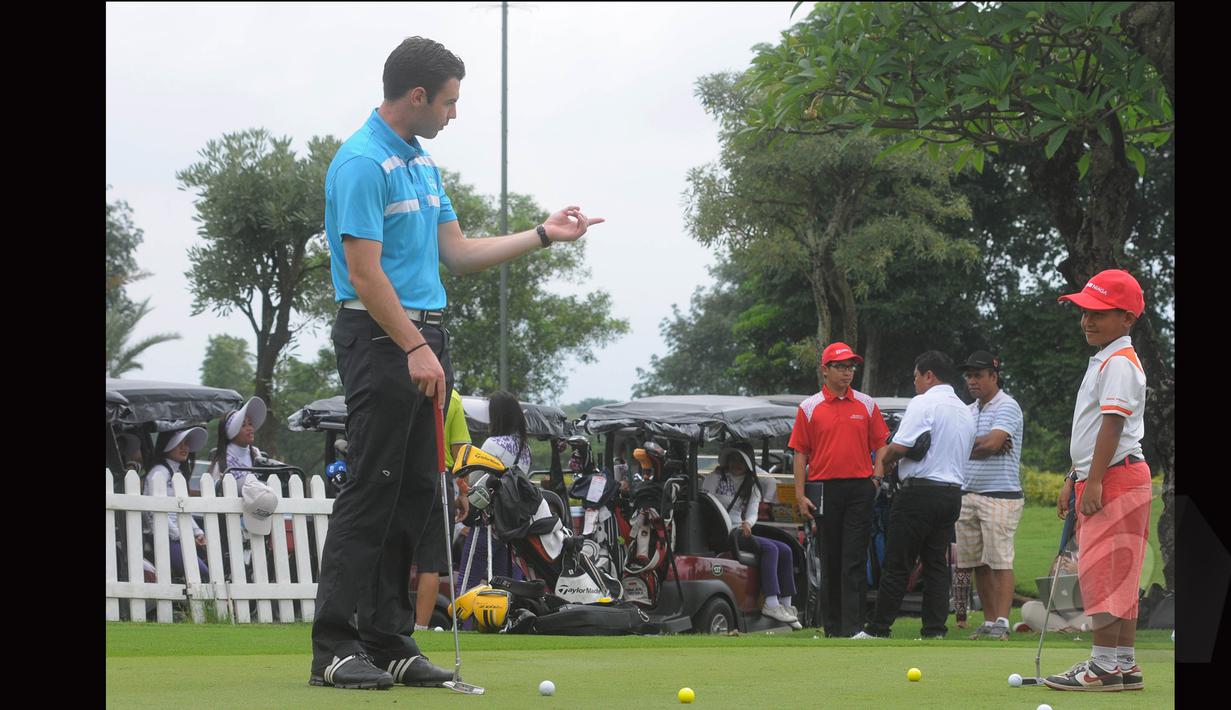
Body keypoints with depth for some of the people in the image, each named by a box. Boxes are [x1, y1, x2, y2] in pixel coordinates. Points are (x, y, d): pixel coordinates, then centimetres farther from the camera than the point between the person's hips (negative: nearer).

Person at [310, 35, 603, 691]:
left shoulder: (422, 163, 17)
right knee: (372, 489, -10)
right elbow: (365, 274, -18)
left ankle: (387, 639, 10)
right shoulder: (362, 164, -14)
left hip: (426, 337, 9)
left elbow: (456, 253, 21)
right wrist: (414, 349, -20)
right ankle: (334, 648, -9)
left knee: (415, 491, 7)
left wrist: (545, 234, 18)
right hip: (379, 337, -9)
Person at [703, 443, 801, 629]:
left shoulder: (752, 487, 20)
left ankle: (785, 605, -10)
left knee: (785, 550, -9)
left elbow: (753, 511, 5)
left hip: (741, 532, 7)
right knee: (770, 549, -25)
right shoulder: (716, 478, 4)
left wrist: (748, 524, -20)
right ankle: (770, 604, -34)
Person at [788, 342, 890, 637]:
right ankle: (831, 625, 14)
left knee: (855, 560, -6)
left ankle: (853, 626, -10)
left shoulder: (866, 405, 9)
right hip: (824, 489, 0)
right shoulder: (809, 408, 4)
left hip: (860, 489, 0)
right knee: (830, 560, 7)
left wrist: (878, 478, -3)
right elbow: (801, 453, 3)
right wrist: (800, 495, -2)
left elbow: (880, 445, 11)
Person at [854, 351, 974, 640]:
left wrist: (883, 462, 3)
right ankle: (935, 631, 3)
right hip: (953, 492, 8)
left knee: (897, 565, -4)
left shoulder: (923, 404, -10)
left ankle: (877, 629, -1)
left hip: (920, 491, -8)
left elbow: (900, 446, -19)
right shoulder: (966, 412, 17)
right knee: (937, 565, 8)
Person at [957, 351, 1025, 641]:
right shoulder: (969, 410, 18)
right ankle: (989, 621, 11)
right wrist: (982, 444, -11)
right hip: (968, 495, 8)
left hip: (1000, 495, -7)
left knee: (1000, 561, -9)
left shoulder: (1007, 407, -6)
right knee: (978, 564, 6)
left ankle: (1002, 622, -10)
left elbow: (991, 443, -18)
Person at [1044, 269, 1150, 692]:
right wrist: (1073, 481, 25)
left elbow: (1113, 423, -20)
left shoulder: (1119, 363, -12)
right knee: (1117, 577, 11)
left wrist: (1094, 481, -24)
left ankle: (1104, 666, -10)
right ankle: (1125, 665, 14)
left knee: (1102, 571, -11)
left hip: (1115, 478, -11)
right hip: (1096, 480, 11)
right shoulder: (1102, 362, 21)